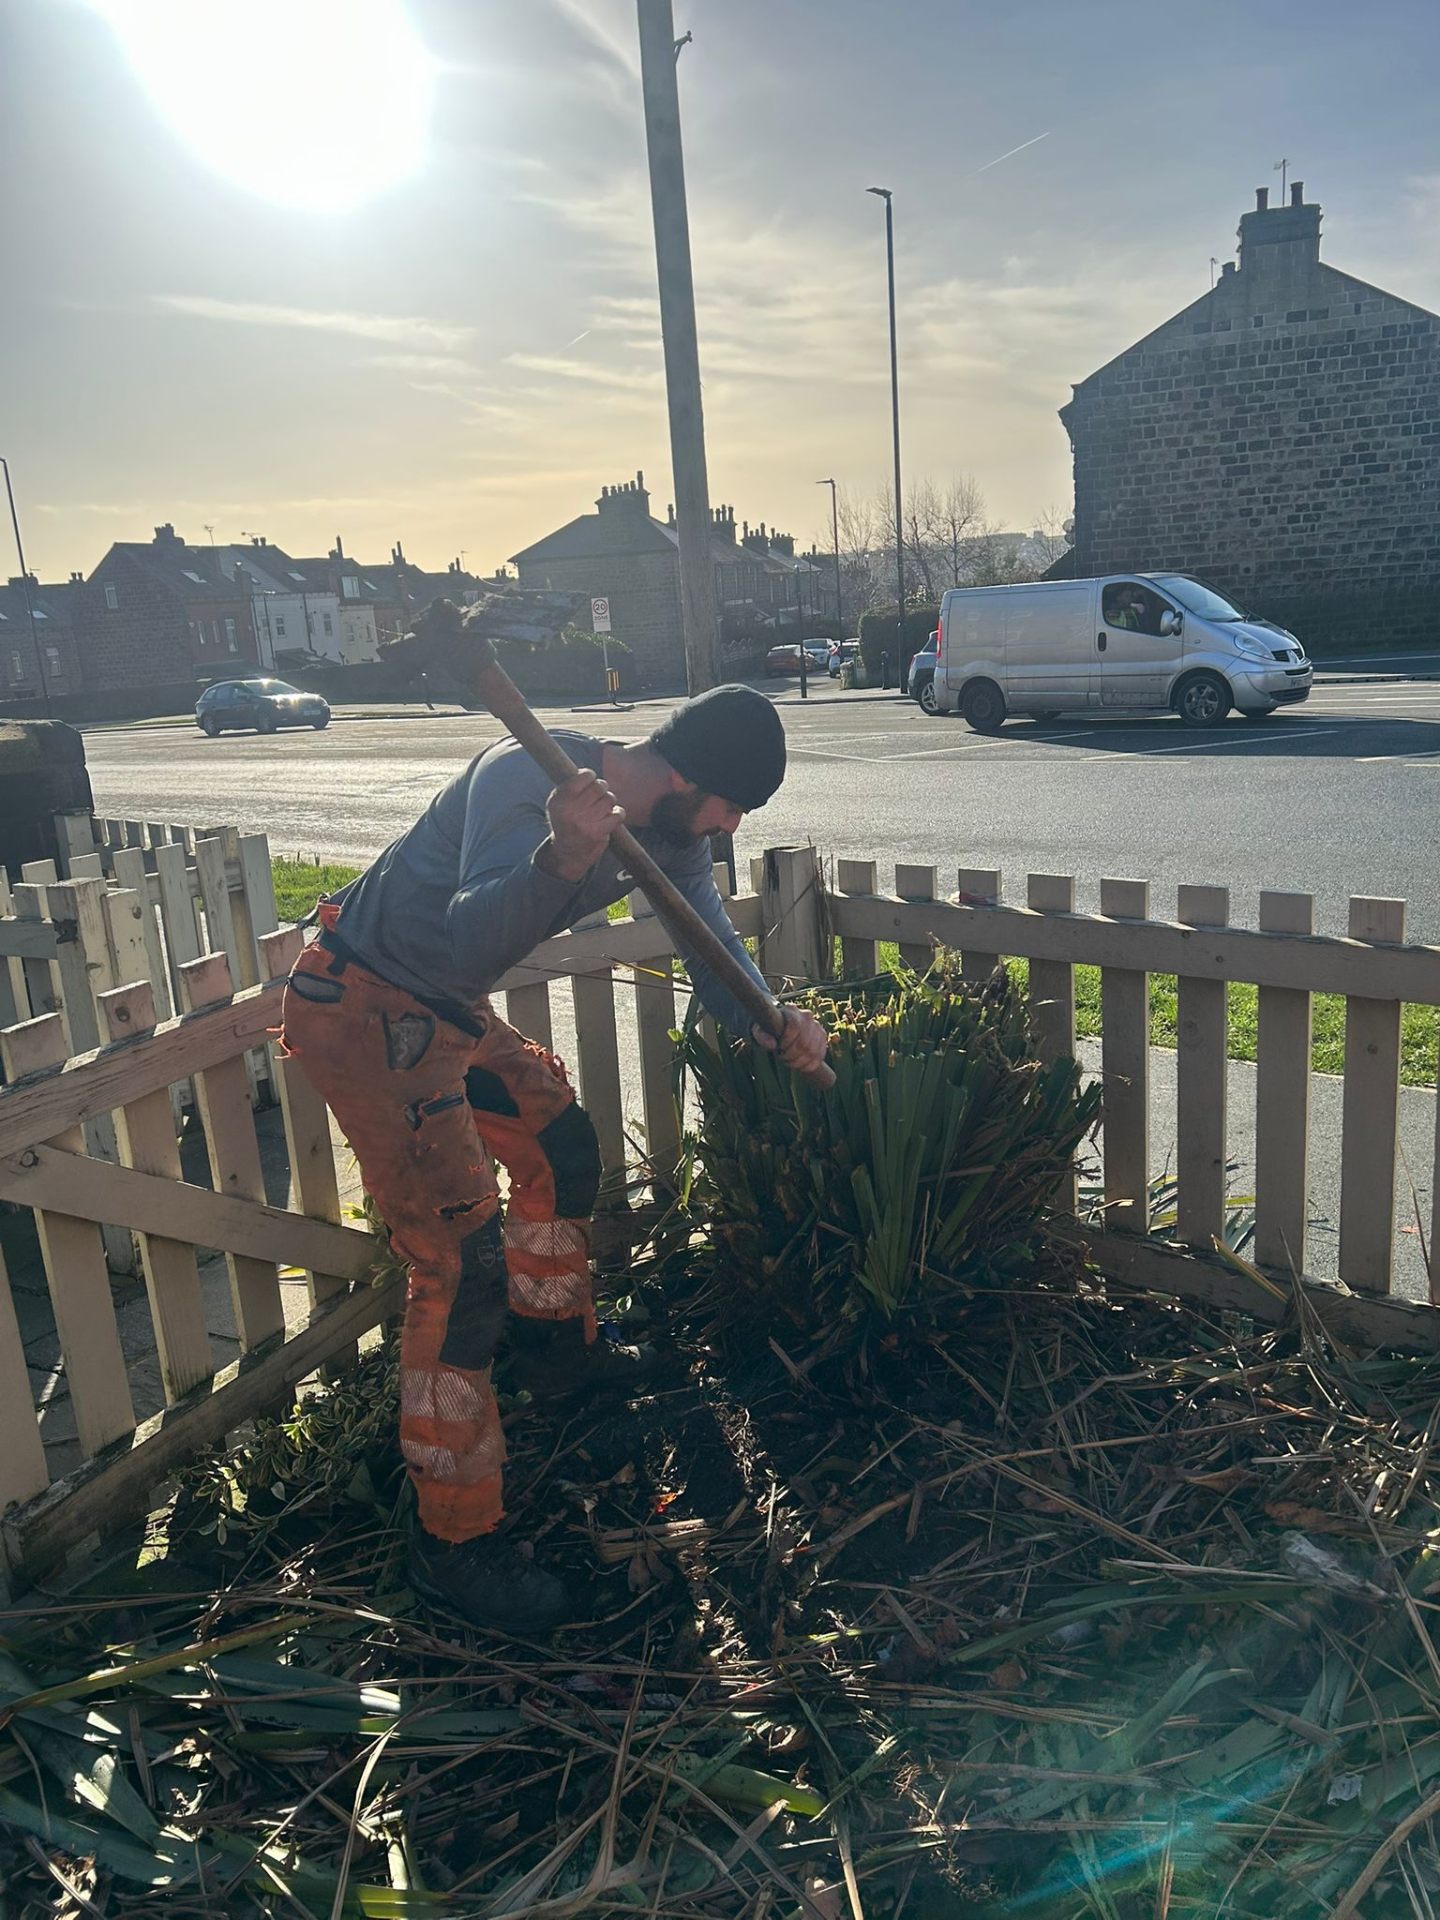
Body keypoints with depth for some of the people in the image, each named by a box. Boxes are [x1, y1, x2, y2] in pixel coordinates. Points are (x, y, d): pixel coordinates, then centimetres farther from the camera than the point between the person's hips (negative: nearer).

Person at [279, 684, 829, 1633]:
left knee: (560, 1143, 21)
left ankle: (555, 1347, 46)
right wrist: (561, 859, -57)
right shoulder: (526, 778, -29)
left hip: (449, 1010, 9)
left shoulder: (670, 829, -2)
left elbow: (716, 954, -1)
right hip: (365, 1011, -9)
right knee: (463, 1253, -13)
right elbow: (468, 942, -41)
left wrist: (775, 1024, -20)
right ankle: (456, 1540, 0)